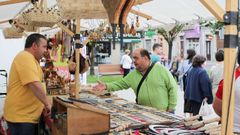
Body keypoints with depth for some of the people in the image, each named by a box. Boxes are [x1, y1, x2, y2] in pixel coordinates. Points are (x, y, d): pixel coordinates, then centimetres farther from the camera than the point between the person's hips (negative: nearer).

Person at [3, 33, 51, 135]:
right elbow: (35, 85, -28)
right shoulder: (26, 57, -18)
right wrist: (47, 104, -16)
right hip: (20, 117, -10)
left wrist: (43, 104, 19)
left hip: (28, 116, 10)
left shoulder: (29, 58, 16)